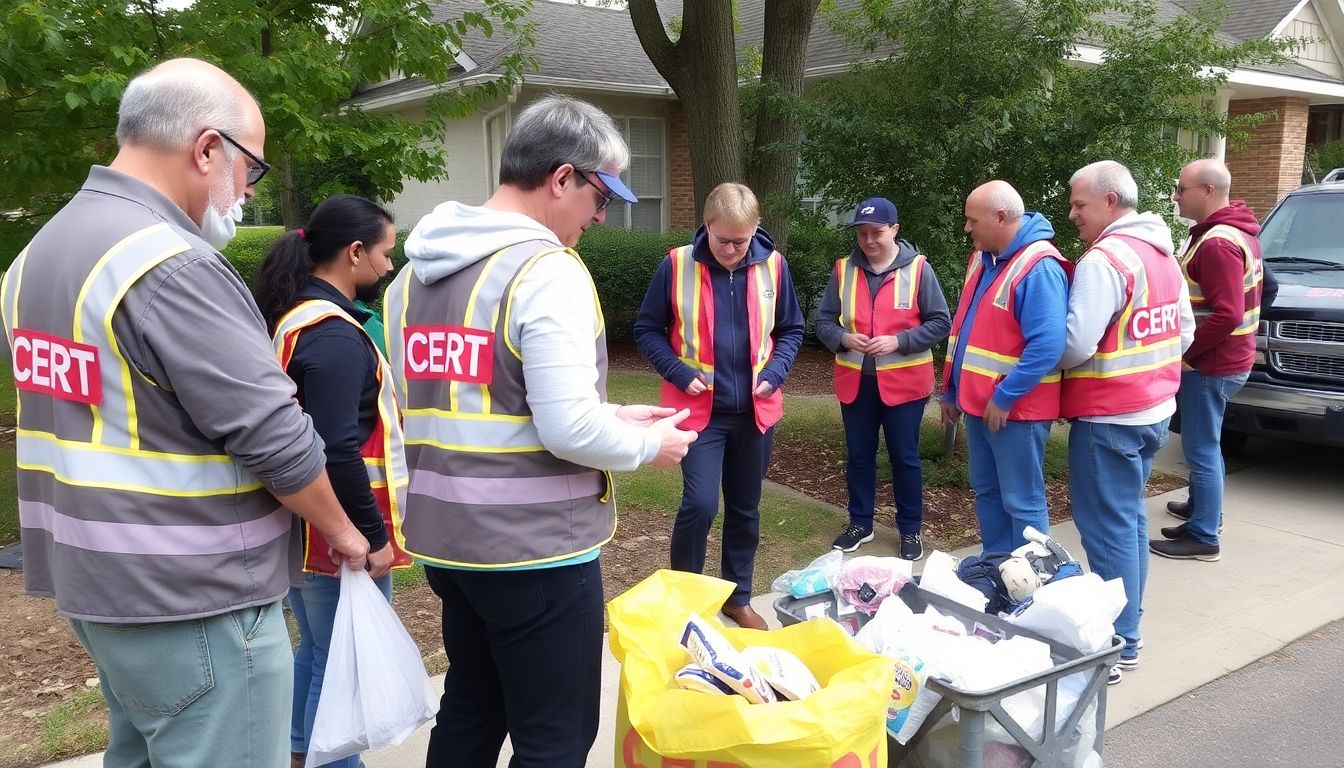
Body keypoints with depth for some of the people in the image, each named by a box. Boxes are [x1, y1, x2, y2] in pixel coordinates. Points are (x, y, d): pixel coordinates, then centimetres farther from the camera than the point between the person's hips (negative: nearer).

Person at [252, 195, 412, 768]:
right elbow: (336, 451, -25)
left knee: (318, 651, 22)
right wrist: (373, 535, -18)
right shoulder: (334, 335, -20)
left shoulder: (290, 318, 9)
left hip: (300, 526, 10)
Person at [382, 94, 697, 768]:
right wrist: (650, 444, -3)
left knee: (468, 714, 24)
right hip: (537, 548, -8)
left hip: (447, 539, 8)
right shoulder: (547, 270, -18)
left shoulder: (413, 273, 8)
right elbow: (569, 432, -23)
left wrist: (609, 415, 12)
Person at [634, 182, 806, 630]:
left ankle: (738, 597, 30)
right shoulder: (677, 265, -10)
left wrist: (773, 374, -7)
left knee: (745, 508, 13)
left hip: (755, 410, 3)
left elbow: (791, 330, 9)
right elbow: (647, 330, -1)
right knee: (700, 503, -13)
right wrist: (680, 373, -14)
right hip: (699, 410, -3)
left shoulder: (773, 265, -3)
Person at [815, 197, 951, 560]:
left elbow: (941, 322, -6)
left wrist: (898, 341, -18)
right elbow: (823, 321, 6)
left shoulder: (918, 268, -7)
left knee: (905, 457, 7)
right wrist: (844, 338, -15)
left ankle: (911, 530, 22)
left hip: (903, 382, -3)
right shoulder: (844, 270, 2)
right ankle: (860, 523, 29)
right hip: (855, 381, 3)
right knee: (858, 455, 13)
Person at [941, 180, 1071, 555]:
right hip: (979, 403, 9)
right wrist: (952, 392, 17)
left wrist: (1004, 398, -23)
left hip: (1015, 409, -9)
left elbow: (1047, 346, -27)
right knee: (987, 493, 19)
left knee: (1022, 503, 2)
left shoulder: (1039, 267, -19)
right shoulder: (982, 258, 10)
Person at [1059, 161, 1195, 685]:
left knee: (1108, 529, -3)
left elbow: (1075, 344, -24)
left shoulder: (1105, 259, -19)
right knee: (1129, 518, 19)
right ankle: (1128, 621, 30)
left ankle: (1118, 646, 3)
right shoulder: (1163, 253, 11)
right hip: (1155, 410, 10)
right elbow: (1185, 330, 17)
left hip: (1109, 419, -10)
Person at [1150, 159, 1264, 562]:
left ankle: (1203, 537, 5)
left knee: (1201, 449, -3)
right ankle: (1203, 508, 39)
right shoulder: (1237, 232, 12)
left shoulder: (1217, 244, -22)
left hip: (1210, 366, -11)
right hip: (1228, 359, 11)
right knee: (1205, 444, 23)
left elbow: (1226, 315, -28)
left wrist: (1182, 351, -19)